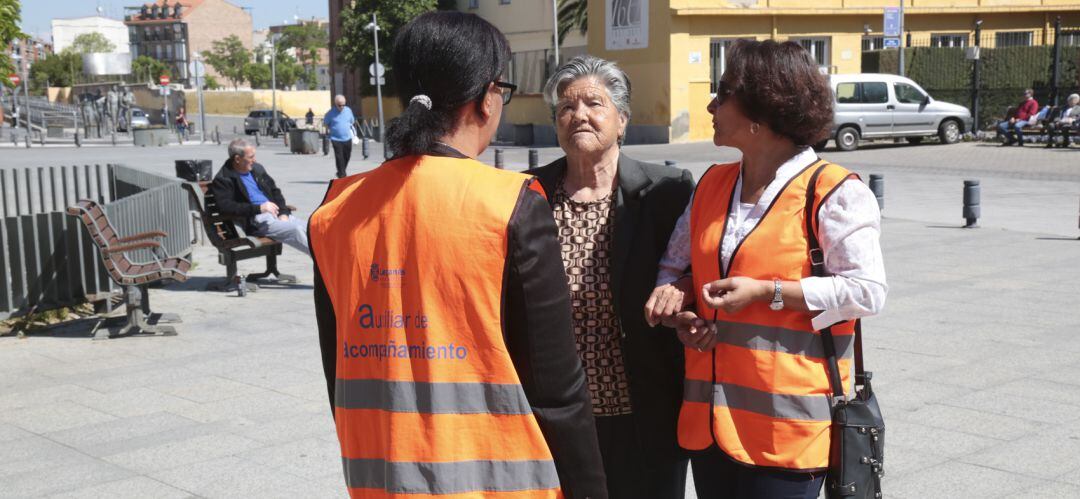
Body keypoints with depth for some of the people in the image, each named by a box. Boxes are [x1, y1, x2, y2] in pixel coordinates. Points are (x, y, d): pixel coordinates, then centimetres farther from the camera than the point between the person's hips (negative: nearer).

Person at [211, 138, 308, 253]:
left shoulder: (257, 168, 19)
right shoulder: (223, 180, -2)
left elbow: (275, 191, 24)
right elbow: (226, 207, -16)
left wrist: (283, 213, 4)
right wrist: (259, 208, -22)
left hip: (278, 215, 7)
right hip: (256, 220, -7)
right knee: (296, 229, -29)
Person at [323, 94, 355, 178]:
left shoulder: (348, 110, 4)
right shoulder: (331, 113, -8)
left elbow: (352, 121, 21)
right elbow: (325, 123, 5)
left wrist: (348, 127, 10)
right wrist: (333, 129, 1)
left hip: (347, 138, 4)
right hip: (336, 139, -4)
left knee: (347, 156, 10)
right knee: (339, 157, -9)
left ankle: (341, 173, 30)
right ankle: (342, 175, -4)